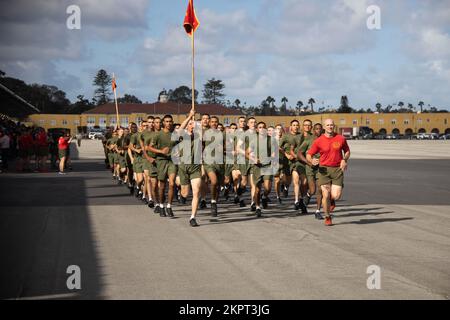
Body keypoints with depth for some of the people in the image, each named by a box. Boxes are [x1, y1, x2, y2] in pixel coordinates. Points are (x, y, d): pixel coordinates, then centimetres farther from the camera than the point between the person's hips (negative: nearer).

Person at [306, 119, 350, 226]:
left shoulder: (341, 139, 3)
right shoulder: (318, 141, -1)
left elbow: (347, 151, 18)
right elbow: (309, 154, 3)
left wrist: (344, 160, 0)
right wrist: (311, 161, -19)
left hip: (338, 169, 1)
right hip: (324, 169, -1)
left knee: (336, 196, -9)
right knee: (325, 195, -8)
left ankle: (331, 200, 30)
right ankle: (327, 217, 13)